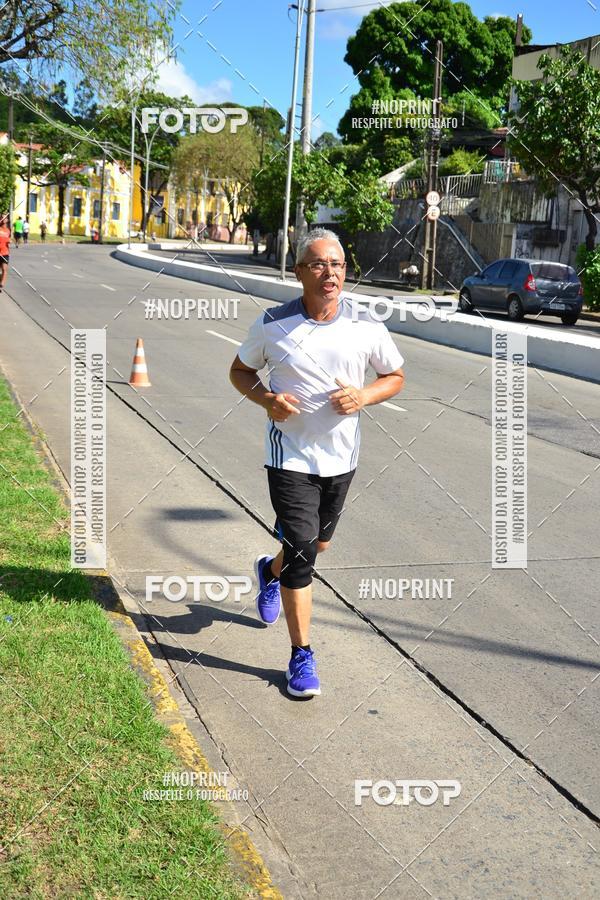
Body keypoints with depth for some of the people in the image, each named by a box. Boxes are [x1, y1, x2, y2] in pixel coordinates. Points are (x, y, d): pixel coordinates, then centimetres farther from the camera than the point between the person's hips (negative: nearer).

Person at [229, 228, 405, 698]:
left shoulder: (366, 325, -6)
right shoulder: (273, 324, -9)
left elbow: (395, 376, 7)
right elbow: (240, 370, 6)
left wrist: (363, 397, -15)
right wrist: (266, 399, -15)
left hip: (341, 457, 3)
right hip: (290, 456, -3)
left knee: (318, 543, 21)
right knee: (301, 551, -9)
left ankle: (271, 570, 55)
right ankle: (302, 655, 4)